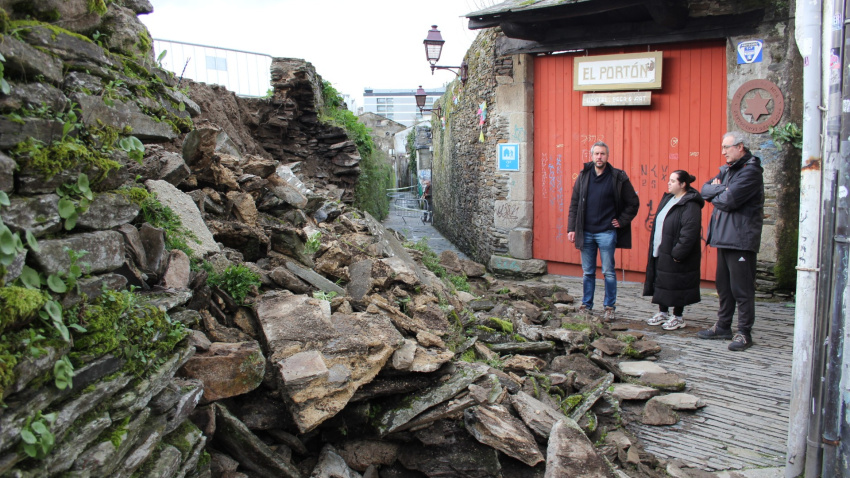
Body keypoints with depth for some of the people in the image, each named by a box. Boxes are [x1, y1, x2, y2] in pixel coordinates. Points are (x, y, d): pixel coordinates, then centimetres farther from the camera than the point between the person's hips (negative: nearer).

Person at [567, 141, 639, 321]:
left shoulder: (618, 177, -4)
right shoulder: (583, 176, 5)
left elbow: (633, 203, 5)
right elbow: (574, 204, 8)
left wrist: (621, 221, 0)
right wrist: (572, 228, 3)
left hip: (607, 232, -3)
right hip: (586, 232, 3)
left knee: (608, 272, 1)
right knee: (588, 272, 11)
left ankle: (609, 307, 12)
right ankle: (586, 305, 21)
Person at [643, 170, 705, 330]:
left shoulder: (690, 204, -17)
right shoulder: (667, 199, 11)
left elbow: (690, 231, -23)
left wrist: (678, 252, -23)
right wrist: (654, 248, 13)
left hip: (676, 256, -9)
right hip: (660, 252, 9)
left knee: (676, 285, 2)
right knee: (661, 282, 15)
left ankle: (678, 317, 16)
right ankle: (663, 313, 28)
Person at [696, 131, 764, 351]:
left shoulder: (750, 171, -12)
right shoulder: (727, 169, 17)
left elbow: (729, 200, -20)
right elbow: (705, 190, 9)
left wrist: (714, 196, 0)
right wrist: (722, 189, -10)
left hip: (741, 239, -9)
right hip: (723, 236, 9)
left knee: (742, 288, -3)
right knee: (723, 286, 16)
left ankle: (744, 333, 4)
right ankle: (723, 326, 26)